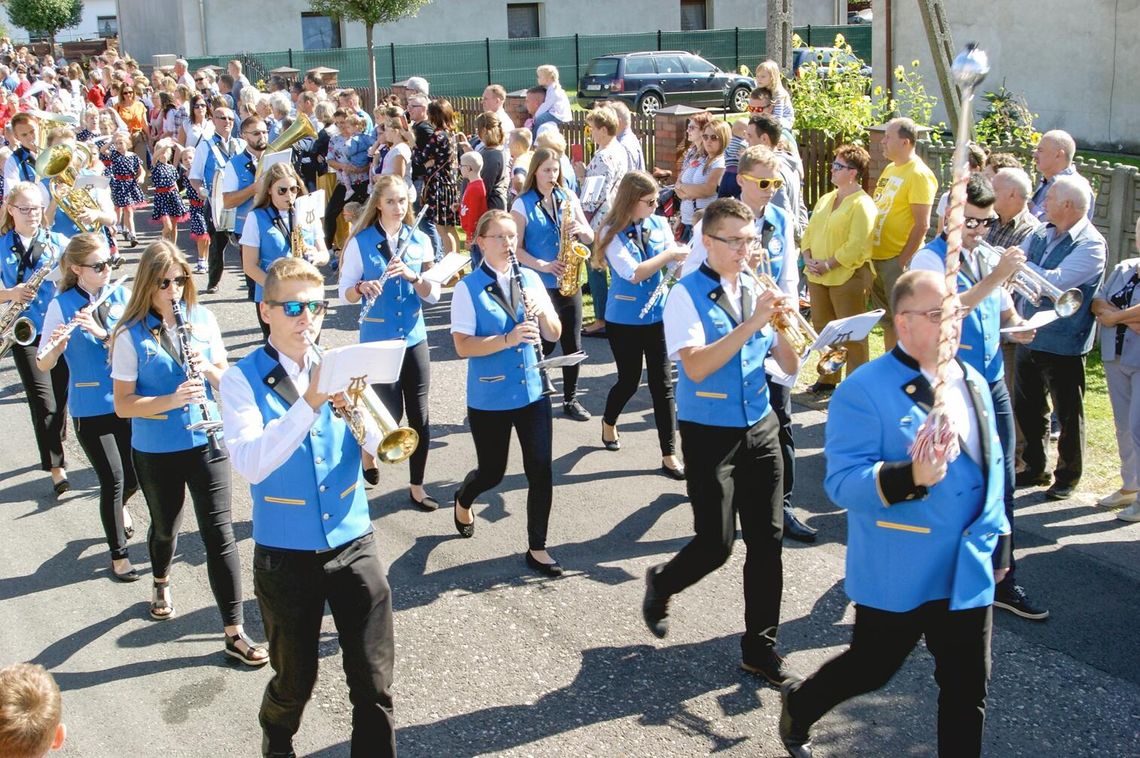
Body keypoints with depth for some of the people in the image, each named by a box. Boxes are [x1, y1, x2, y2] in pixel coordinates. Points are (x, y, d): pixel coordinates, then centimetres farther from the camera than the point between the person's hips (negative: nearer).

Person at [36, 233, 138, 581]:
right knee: (113, 479, -4)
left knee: (135, 475, 9)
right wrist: (57, 346, -27)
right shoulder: (61, 305, -7)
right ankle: (118, 555, 15)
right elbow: (43, 366, -7)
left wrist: (103, 333, -24)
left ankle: (118, 504, 46)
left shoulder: (122, 295, 1)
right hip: (90, 406, -3)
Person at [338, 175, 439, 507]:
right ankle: (368, 450, 32)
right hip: (378, 340, -3)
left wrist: (411, 275, -20)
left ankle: (417, 487, 18)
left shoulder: (421, 241, 2)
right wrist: (362, 287, -24)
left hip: (414, 338, 3)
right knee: (391, 414, -1)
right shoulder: (360, 242, -6)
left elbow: (434, 295, -2)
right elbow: (344, 292, -3)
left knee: (419, 416, 4)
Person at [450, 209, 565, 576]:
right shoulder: (468, 288, -9)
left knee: (540, 470, 0)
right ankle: (462, 500, 45)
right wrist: (508, 339, -28)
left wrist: (542, 311, -15)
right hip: (489, 397, -3)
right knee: (492, 472, 10)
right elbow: (462, 346, -16)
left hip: (532, 390, 4)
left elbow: (554, 334, 5)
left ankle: (537, 548, 15)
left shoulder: (530, 279, 4)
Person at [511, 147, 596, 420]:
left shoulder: (569, 198, 6)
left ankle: (571, 399, 17)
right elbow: (516, 248, -8)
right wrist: (542, 266, -20)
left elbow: (589, 238, 8)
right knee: (545, 343, -1)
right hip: (539, 284, -4)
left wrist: (581, 229, -14)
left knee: (572, 344, 5)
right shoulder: (522, 204, -4)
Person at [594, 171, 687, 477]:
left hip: (657, 315, 3)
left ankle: (669, 455, 7)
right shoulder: (612, 232, -12)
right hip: (624, 319, -3)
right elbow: (632, 273, -24)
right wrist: (668, 254, -23)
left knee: (663, 384, 2)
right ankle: (609, 423, 42)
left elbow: (675, 268, -2)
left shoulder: (659, 225, 0)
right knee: (629, 381, 9)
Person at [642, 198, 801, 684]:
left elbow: (789, 367, 5)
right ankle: (661, 583, 28)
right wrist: (751, 323, -26)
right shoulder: (687, 294, -9)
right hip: (710, 435, -5)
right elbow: (695, 366, -23)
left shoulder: (758, 291, 6)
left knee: (767, 540, 5)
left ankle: (760, 645, 19)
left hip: (760, 430, 5)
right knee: (716, 545, -4)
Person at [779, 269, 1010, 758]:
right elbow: (841, 482, -22)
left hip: (969, 570, 6)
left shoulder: (973, 383, 7)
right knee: (871, 669, 14)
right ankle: (799, 707, 42)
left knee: (967, 690, 11)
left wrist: (1000, 537, 17)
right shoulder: (864, 390, -17)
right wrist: (910, 477, -37)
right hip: (897, 574, -5)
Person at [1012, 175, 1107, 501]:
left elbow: (1056, 281, -27)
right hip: (1029, 337, 7)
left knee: (1068, 414, 8)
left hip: (1064, 343, -7)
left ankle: (1068, 476, 24)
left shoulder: (1091, 245, -16)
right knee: (1026, 408, 17)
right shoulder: (1040, 234, 6)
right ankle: (1035, 468, 34)